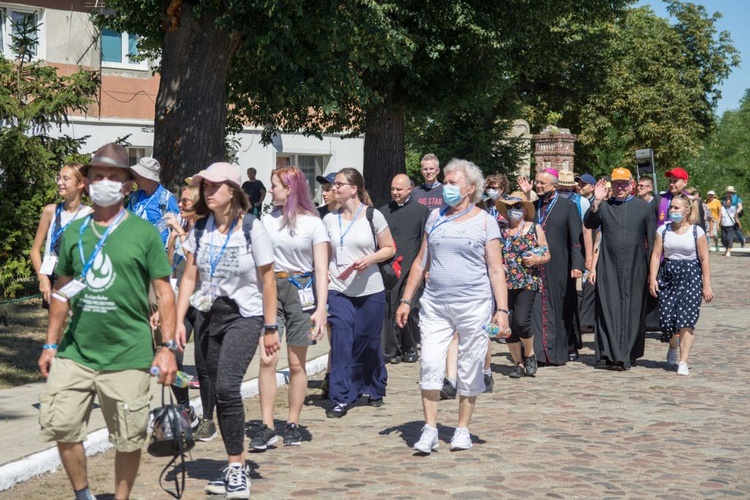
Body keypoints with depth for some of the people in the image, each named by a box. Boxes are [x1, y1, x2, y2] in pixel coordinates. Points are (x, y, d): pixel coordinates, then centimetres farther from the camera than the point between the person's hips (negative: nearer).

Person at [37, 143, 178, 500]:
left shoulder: (143, 233, -1)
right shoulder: (74, 232, 10)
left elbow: (164, 292, -1)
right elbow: (62, 292, 16)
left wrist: (168, 347, -8)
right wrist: (51, 344, 13)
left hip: (129, 356, -3)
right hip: (75, 353, 3)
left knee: (128, 440, 3)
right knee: (60, 425, 1)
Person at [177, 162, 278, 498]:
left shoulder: (252, 229, -9)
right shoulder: (200, 230, 4)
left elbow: (267, 280, -5)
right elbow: (189, 277, 6)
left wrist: (271, 328, -5)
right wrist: (178, 320, -3)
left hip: (245, 317, -5)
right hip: (211, 317, 5)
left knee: (226, 386, -21)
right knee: (221, 393, 7)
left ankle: (237, 468, -12)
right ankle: (236, 466, 19)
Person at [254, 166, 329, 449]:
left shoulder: (313, 224, -1)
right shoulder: (268, 221, 9)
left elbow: (321, 270, -4)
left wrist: (321, 308, -13)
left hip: (301, 291, -2)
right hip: (270, 289, 2)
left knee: (297, 363, 4)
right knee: (267, 359, -9)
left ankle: (293, 424, 15)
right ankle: (267, 427, -7)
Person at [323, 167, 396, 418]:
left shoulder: (373, 216, -3)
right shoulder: (329, 219, 6)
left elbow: (389, 249, 2)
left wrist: (370, 259, -16)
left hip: (370, 291, -2)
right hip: (339, 290, 2)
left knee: (368, 344, 8)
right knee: (340, 342, -10)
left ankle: (375, 390, 31)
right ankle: (340, 399, -7)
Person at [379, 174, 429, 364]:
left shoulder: (421, 211, 4)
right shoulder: (384, 211, 13)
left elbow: (425, 241, 4)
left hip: (410, 269, -3)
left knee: (410, 310, -2)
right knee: (389, 309, -1)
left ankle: (410, 348, 13)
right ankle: (392, 350, 4)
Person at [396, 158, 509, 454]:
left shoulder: (484, 221, 0)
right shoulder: (436, 217, 11)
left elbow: (496, 269, -2)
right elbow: (421, 261, 15)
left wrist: (502, 310, -10)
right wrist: (407, 300, 11)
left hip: (474, 306, -3)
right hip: (435, 305, 3)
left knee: (470, 369, 4)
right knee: (430, 364, -7)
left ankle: (463, 429, 17)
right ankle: (430, 429, 0)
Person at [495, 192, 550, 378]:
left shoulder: (535, 229, 5)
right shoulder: (501, 230, 10)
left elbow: (547, 255, 8)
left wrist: (537, 260, -13)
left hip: (527, 282, -3)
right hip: (504, 283, 3)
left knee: (521, 322, -16)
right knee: (508, 326, 0)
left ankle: (529, 354, 10)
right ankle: (518, 363, 15)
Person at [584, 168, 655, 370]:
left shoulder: (643, 207, 7)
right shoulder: (604, 206, 6)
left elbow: (651, 240, 7)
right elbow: (589, 224, -10)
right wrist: (596, 202, -22)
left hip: (635, 268, 0)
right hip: (609, 268, 0)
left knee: (633, 310, 3)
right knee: (610, 310, -5)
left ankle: (630, 354, 12)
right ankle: (613, 354, -5)